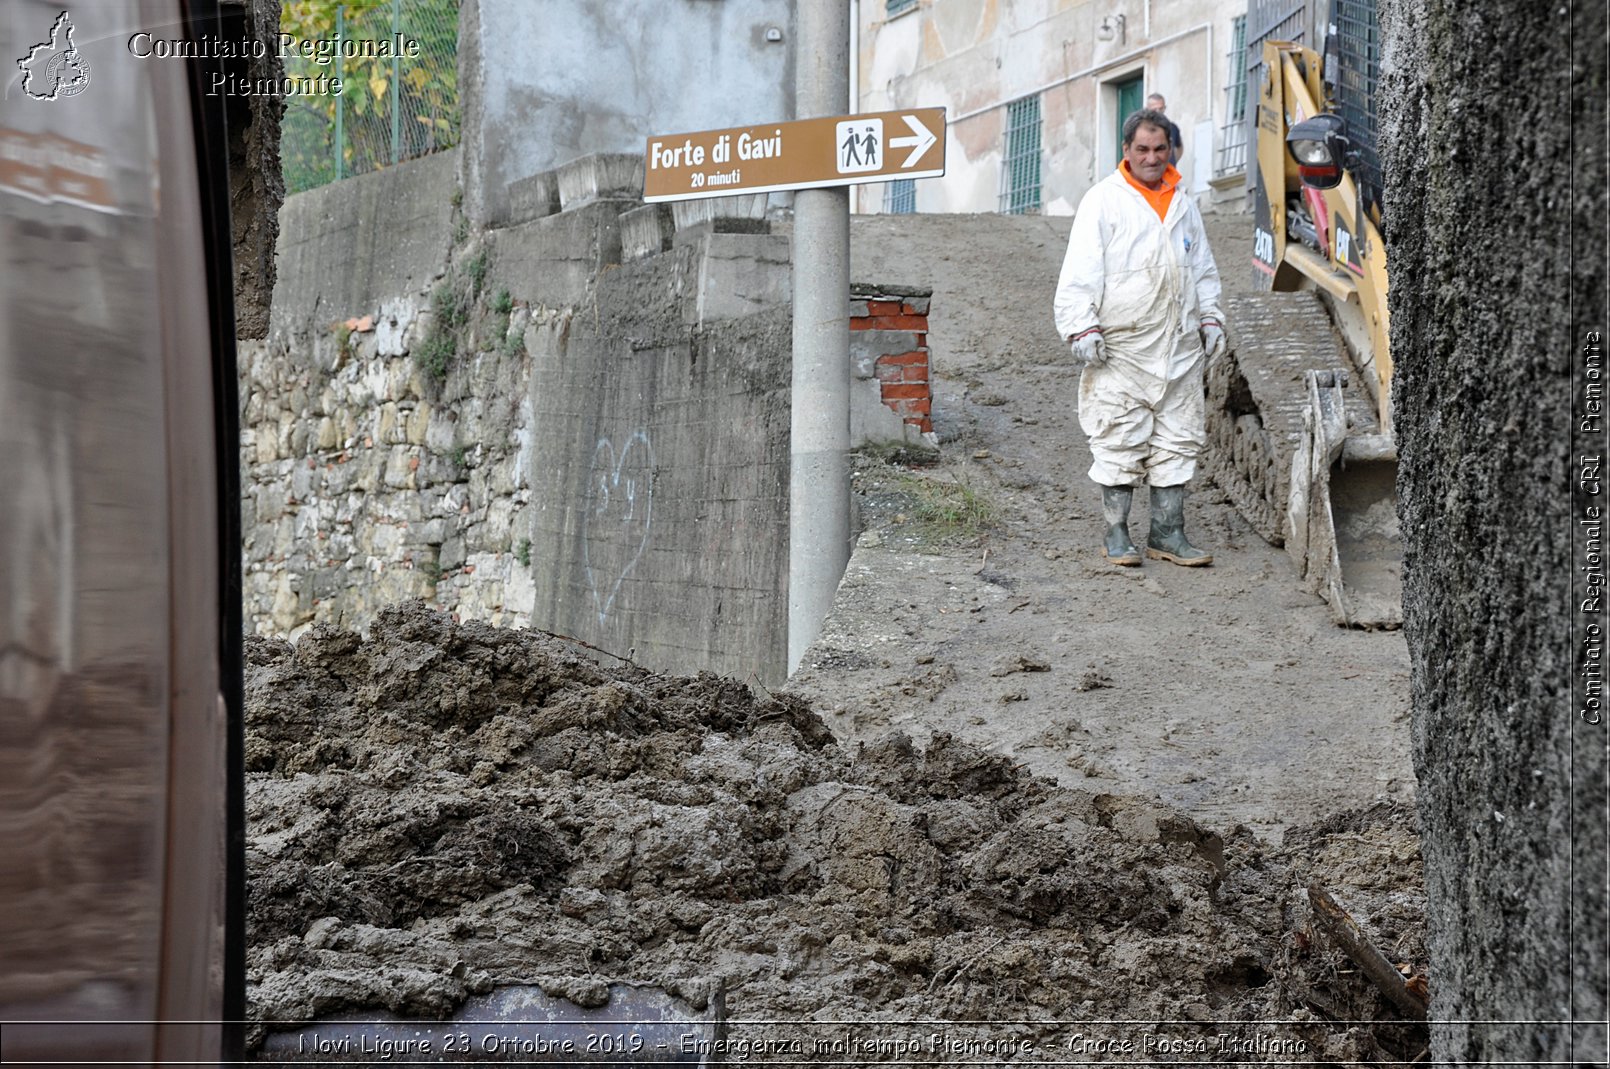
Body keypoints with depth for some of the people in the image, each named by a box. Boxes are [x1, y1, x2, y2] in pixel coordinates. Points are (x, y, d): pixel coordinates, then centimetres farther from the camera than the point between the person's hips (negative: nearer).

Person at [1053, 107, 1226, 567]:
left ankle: (1168, 532, 12)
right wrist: (1083, 327, -14)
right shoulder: (1103, 201, -1)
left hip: (1180, 347, 5)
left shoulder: (1182, 204, 16)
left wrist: (1210, 319, 16)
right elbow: (1080, 272, -6)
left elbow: (1203, 268, 24)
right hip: (1122, 346, -5)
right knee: (1120, 442, -3)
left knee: (1178, 441, 6)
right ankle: (1116, 533, 6)